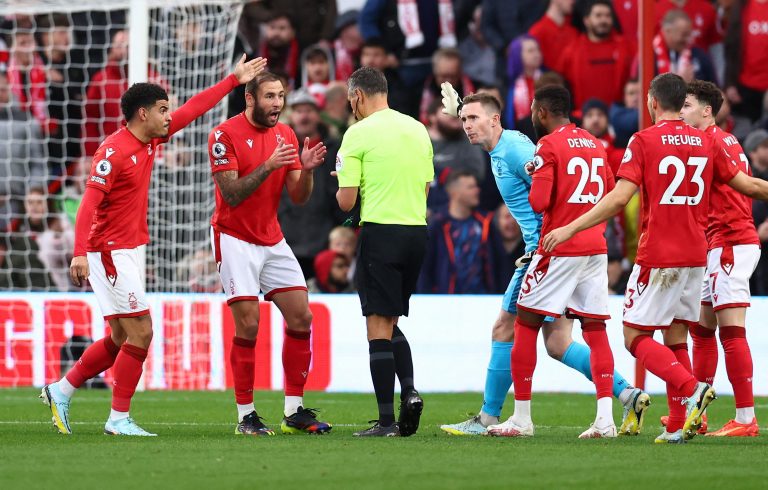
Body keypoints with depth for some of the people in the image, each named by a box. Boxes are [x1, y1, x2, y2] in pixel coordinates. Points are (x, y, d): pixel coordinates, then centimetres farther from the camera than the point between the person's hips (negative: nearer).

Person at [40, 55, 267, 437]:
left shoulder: (150, 141, 9)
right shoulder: (114, 151, -17)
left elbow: (192, 110, 20)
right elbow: (89, 202, -23)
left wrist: (234, 80, 22)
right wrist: (80, 252, -32)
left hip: (127, 253, 10)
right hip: (111, 252, -10)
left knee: (122, 340, 12)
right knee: (140, 333, -10)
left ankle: (60, 391, 20)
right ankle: (119, 418, -4)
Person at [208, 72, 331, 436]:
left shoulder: (285, 134, 7)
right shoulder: (225, 135, -11)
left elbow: (298, 197, 6)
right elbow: (232, 194, -18)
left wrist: (307, 170, -14)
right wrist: (268, 166, -28)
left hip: (272, 240, 6)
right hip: (235, 239, -6)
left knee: (301, 317, 0)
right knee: (248, 324, -12)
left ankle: (295, 410, 7)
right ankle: (245, 416, -4)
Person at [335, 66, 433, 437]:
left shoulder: (358, 133, -7)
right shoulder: (417, 129, 11)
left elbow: (346, 202, -7)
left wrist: (341, 185, 13)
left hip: (381, 231, -6)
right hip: (417, 231, 6)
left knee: (378, 327, -3)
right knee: (390, 324, 18)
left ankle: (386, 421, -6)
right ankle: (409, 391, -3)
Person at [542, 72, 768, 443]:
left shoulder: (644, 141, -7)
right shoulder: (705, 142, 8)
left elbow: (619, 198, -16)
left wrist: (570, 228, -16)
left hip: (657, 257, -5)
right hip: (695, 256, 6)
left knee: (636, 338, 0)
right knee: (675, 339, 12)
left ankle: (692, 390, -22)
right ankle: (678, 426, 3)